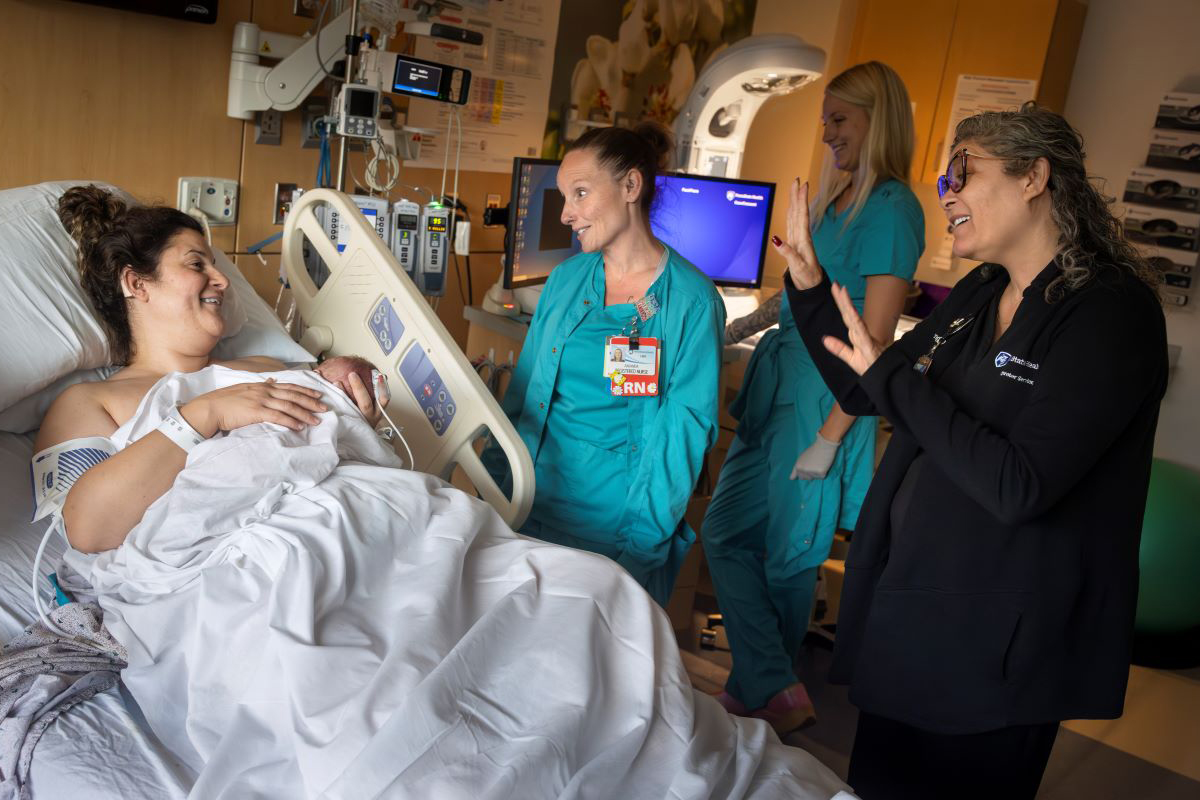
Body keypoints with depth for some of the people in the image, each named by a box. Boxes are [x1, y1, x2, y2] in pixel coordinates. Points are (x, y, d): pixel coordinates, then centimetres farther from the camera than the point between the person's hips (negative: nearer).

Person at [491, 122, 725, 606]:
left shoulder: (691, 299, -10)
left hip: (613, 527, -4)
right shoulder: (566, 279, 6)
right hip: (531, 505, 5)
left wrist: (644, 543, -17)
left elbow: (685, 429, -12)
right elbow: (522, 391, 10)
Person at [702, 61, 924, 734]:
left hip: (826, 396, -9)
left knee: (789, 557, 2)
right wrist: (733, 331, 20)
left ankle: (768, 693, 20)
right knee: (726, 534, 11)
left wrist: (828, 437, -19)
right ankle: (775, 692, 20)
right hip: (778, 382, 9)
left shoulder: (892, 209, -14)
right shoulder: (835, 199, 13)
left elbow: (873, 340, -18)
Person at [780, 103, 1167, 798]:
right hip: (906, 604, 7)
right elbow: (861, 394, 12)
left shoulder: (1110, 310, -18)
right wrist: (810, 284, 4)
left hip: (991, 645, -7)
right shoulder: (977, 295, 4)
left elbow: (1018, 487, -27)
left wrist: (892, 375, -24)